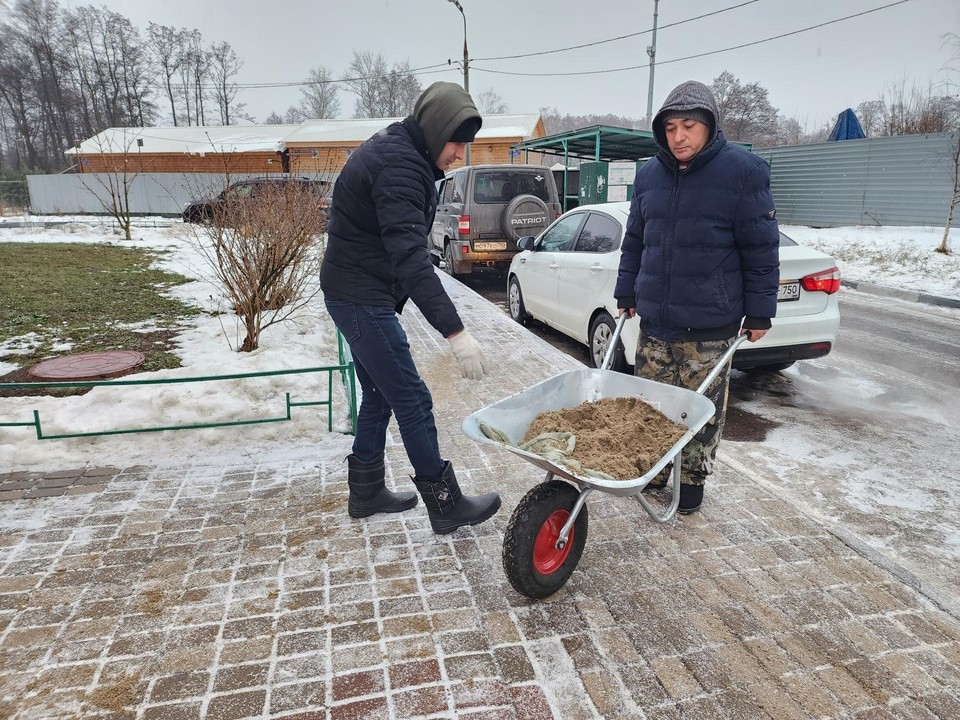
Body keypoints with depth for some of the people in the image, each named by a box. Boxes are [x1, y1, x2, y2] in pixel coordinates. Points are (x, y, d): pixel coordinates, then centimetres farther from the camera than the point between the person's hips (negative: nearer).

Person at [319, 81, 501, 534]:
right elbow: (410, 257, -34)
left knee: (379, 395, 16)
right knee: (412, 401, -3)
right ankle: (446, 505, 9)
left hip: (355, 294, 10)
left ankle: (366, 493, 28)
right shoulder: (399, 165, -22)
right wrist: (455, 331, -39)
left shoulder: (397, 151, 11)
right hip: (362, 298, -10)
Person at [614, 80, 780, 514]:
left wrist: (758, 313, -5)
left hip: (710, 325, -4)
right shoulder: (649, 175, 10)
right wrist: (626, 293, 16)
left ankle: (693, 479, 24)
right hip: (654, 319, 5)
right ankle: (653, 472, 30)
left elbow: (761, 250, -5)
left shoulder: (742, 172, -5)